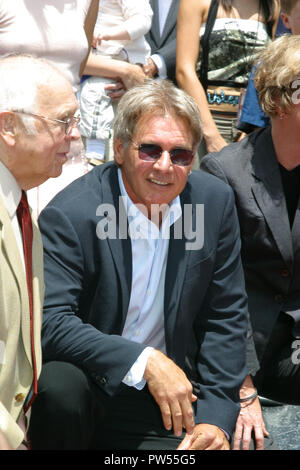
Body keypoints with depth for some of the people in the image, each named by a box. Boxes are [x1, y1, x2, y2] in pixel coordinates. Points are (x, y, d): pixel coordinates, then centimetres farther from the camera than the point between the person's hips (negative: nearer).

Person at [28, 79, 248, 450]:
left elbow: (224, 319, 3)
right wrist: (144, 361, -31)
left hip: (160, 399, 3)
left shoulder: (215, 201, -2)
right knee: (60, 386, -33)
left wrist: (217, 417, -6)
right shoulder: (70, 215, -17)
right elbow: (50, 322, -24)